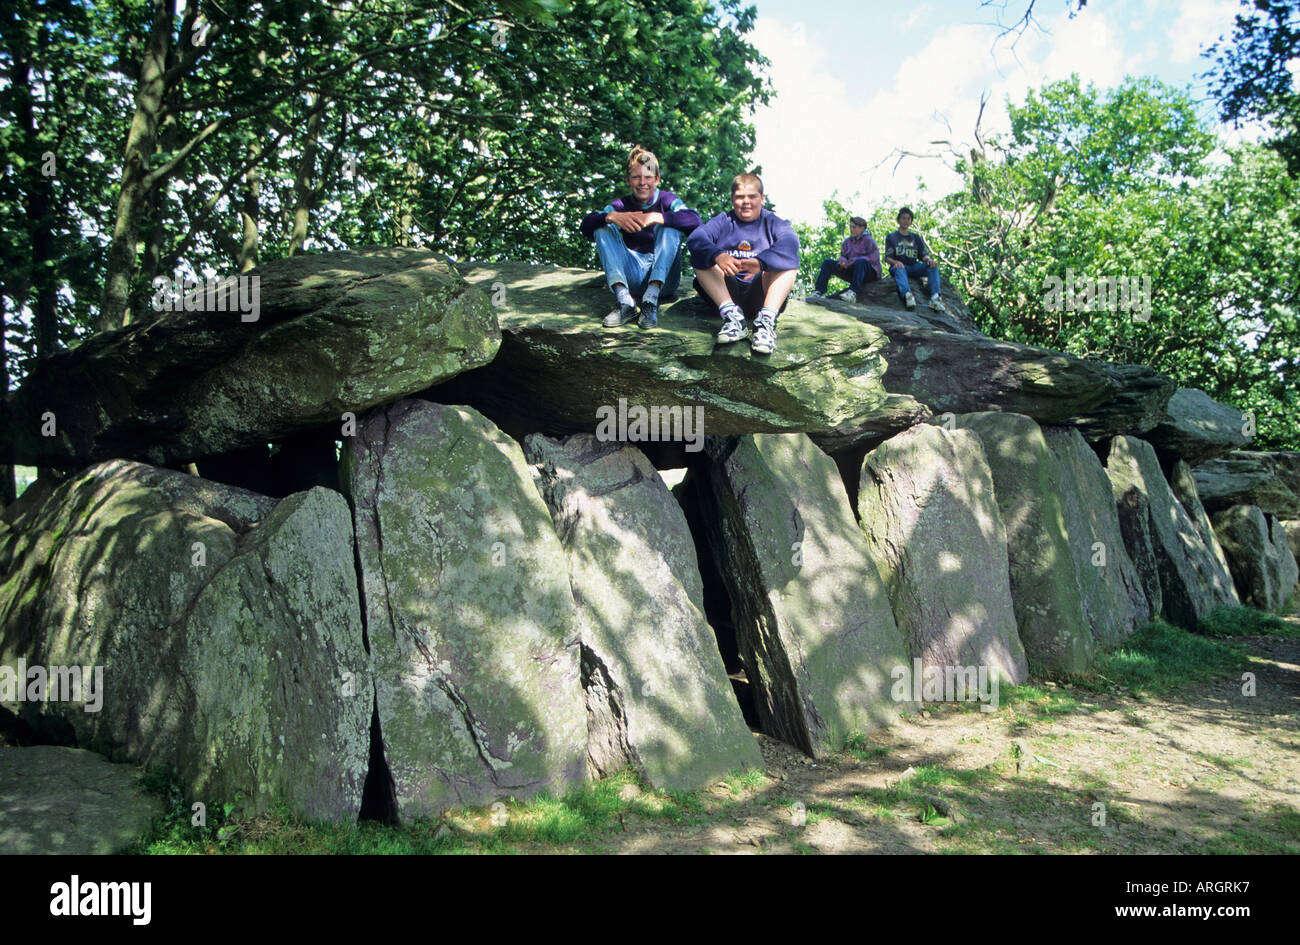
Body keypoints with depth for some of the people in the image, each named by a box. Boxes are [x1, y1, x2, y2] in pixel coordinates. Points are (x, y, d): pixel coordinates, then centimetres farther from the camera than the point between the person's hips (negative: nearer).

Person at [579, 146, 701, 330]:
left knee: (671, 226, -21)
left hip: (665, 277, -2)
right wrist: (611, 216, -30)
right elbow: (585, 225, -10)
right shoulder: (621, 205, 6)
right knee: (603, 228, -11)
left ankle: (651, 299, -34)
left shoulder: (667, 201, 1)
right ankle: (624, 300, -30)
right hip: (632, 276, 2)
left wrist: (657, 217, -34)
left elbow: (695, 219, -21)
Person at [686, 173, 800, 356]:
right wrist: (718, 256, -33)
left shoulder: (772, 222, 11)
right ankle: (731, 313, -34)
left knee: (787, 258, -20)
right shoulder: (723, 221, 14)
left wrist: (760, 262, -36)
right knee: (699, 256, -16)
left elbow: (790, 241, -15)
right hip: (726, 291, 1)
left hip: (760, 293, -1)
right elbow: (695, 238, -9)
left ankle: (767, 318, -39)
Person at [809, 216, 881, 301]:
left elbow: (873, 258, -18)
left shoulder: (868, 241, -5)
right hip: (851, 272, 6)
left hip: (869, 273, -6)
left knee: (860, 261, -39)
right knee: (827, 263, -3)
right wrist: (843, 261, -16)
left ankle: (853, 292, -52)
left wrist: (851, 262, -25)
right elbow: (842, 256, 12)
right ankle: (819, 292, -19)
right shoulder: (847, 242, 13)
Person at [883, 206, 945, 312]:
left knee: (932, 265, -24)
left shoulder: (916, 237, 23)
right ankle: (907, 295, -64)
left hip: (914, 267, 3)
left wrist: (928, 259, -15)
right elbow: (887, 257, 2)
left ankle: (934, 297, -42)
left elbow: (924, 254, 11)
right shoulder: (891, 237, 14)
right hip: (897, 267, -3)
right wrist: (896, 262, -21)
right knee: (899, 268, -38)